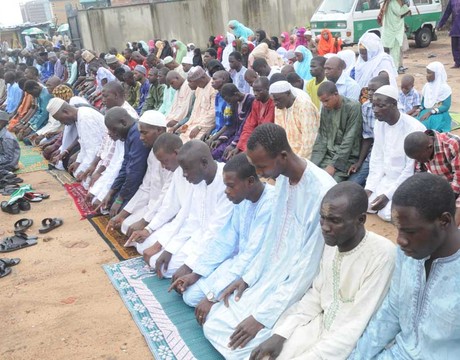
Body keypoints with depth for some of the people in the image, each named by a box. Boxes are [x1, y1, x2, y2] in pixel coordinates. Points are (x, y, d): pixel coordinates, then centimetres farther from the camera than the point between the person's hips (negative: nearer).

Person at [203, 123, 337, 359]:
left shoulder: (322, 191, -27)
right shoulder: (283, 178, 0)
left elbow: (307, 269, -24)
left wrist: (261, 317, -21)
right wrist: (248, 277, 5)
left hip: (296, 291, -8)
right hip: (268, 278, 8)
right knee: (213, 325, 3)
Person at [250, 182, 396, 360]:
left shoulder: (382, 255, -24)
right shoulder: (331, 241, -3)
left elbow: (356, 329, -23)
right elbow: (316, 294, 7)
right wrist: (280, 333, -5)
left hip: (351, 345, -6)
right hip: (321, 324, 6)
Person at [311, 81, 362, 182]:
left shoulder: (353, 107, -12)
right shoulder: (325, 109, 6)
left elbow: (349, 141, -16)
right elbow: (321, 139, 5)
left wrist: (333, 165, -19)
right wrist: (313, 163, -6)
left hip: (347, 158, -5)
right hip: (327, 155, 5)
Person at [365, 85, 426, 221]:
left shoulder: (414, 129, -24)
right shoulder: (379, 124, -2)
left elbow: (412, 170, -22)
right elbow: (377, 159, 3)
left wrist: (388, 195, -23)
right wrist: (369, 188, -6)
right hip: (386, 178, 7)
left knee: (386, 213, -22)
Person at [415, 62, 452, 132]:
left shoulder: (444, 88, -10)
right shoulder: (427, 86, 8)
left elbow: (446, 106, -13)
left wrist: (430, 112, -21)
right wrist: (419, 110, -5)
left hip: (439, 115, -6)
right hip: (426, 112, 6)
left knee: (424, 124, -32)